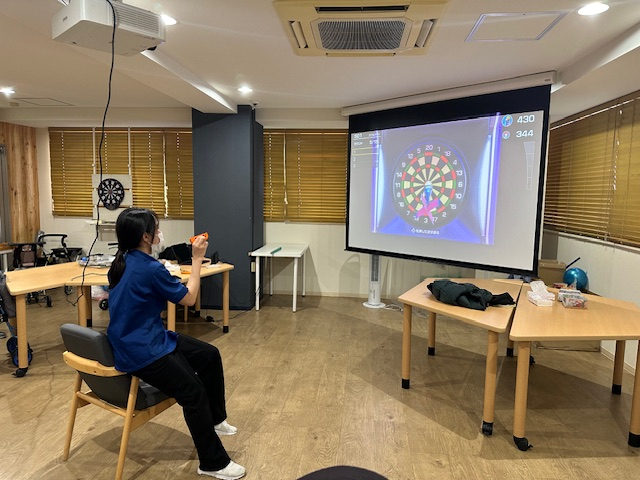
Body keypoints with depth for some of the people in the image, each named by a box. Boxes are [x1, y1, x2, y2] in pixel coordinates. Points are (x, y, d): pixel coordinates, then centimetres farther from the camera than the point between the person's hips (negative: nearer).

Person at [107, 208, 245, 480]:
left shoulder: (125, 261, 5)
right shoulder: (149, 268, -24)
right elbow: (189, 298, -11)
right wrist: (197, 259, -7)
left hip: (145, 338, 10)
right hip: (141, 351, -10)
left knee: (210, 355, 10)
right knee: (194, 393, -17)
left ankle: (214, 419, 26)